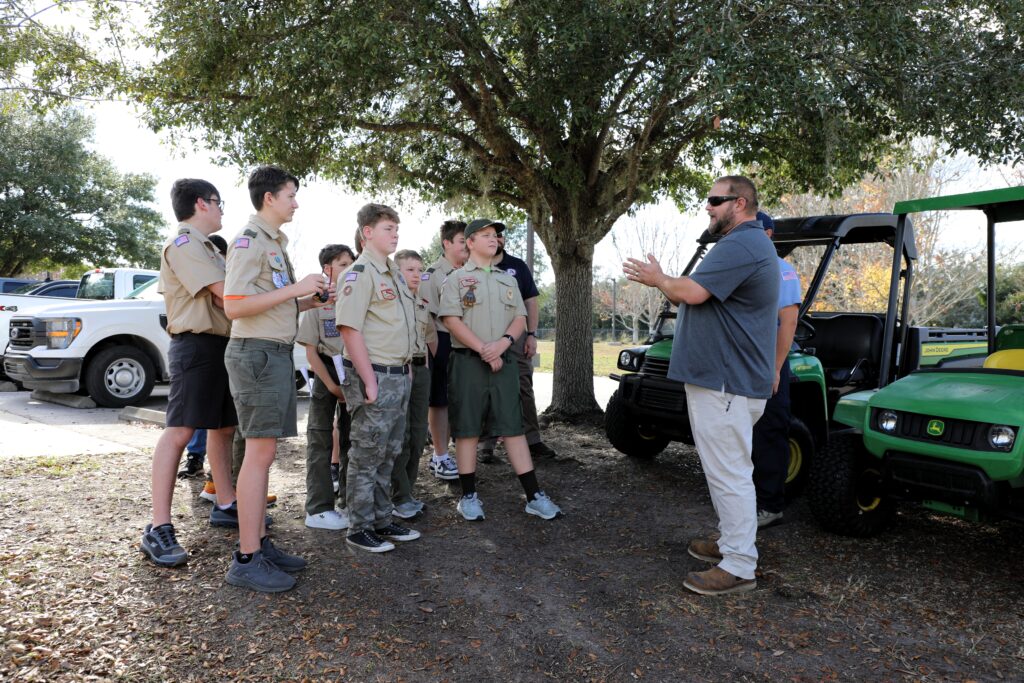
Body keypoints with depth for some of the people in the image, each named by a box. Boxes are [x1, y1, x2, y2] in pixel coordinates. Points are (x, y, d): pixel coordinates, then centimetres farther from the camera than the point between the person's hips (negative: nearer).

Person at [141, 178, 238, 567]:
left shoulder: (206, 247, 21)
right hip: (197, 344, -10)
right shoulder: (184, 243, -10)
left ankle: (225, 505, 27)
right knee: (180, 430, -11)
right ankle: (158, 529, -9)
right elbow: (226, 295, -19)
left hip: (222, 343, 10)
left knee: (224, 428, 15)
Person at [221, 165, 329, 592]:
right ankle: (246, 561, -4)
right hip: (257, 352, -10)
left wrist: (310, 301, 10)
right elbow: (234, 306, -20)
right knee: (259, 453, -9)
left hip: (276, 352, 10)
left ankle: (259, 544, 19)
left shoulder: (274, 243, 20)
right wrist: (295, 289, -18)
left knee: (262, 452, 11)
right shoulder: (249, 241, -10)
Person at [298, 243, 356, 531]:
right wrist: (332, 385, -9)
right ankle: (318, 509, 5)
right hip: (326, 370, -4)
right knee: (321, 439, -1)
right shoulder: (317, 301, -4)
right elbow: (311, 351, -5)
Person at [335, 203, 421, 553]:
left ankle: (382, 521, 28)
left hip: (400, 375, 9)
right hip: (375, 376, -9)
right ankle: (359, 529, 13)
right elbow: (349, 328, -18)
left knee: (387, 455, 16)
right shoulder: (359, 272, -11)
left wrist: (405, 372, 15)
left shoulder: (393, 273, 16)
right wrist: (369, 380, -20)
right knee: (366, 456, 1)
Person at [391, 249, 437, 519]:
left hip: (420, 370, 7)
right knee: (400, 435, -4)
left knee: (418, 434, 9)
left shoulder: (423, 305, 16)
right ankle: (400, 497, 5)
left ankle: (408, 491, 21)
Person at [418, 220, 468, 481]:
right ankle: (441, 457, 12)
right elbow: (427, 315, -12)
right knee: (439, 401, 2)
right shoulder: (432, 274, -8)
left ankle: (441, 454, 24)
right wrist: (434, 348, -17)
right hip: (442, 341, -7)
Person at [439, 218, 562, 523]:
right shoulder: (457, 278, 3)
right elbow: (452, 319, -8)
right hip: (468, 361, -3)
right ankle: (469, 496, 11)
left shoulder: (508, 280, 17)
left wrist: (503, 342, -11)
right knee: (467, 429, 1)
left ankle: (534, 496, 5)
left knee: (513, 428, 3)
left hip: (503, 361, 4)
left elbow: (520, 318, 10)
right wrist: (484, 350, -15)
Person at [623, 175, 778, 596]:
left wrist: (657, 279, -6)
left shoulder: (740, 245, -18)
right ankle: (732, 542, 33)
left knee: (730, 473, -5)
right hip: (727, 377, 12)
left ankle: (738, 568, 3)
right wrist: (662, 282, 7)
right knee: (728, 470, 20)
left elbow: (692, 292, -25)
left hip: (726, 383, -12)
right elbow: (700, 295, 19)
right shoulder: (748, 243, 20)